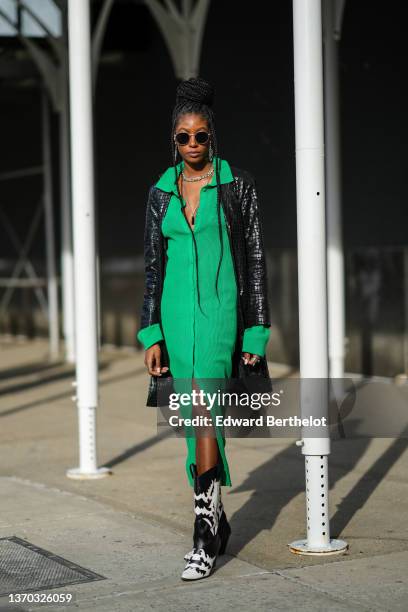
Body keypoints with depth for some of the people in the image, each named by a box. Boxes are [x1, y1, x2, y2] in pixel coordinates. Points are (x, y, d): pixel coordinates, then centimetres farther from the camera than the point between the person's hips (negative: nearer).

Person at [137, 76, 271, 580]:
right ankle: (216, 519, 26)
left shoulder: (237, 185, -1)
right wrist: (151, 336, 2)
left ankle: (204, 537, -11)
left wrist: (255, 334, -6)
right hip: (176, 312, 4)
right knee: (198, 420, 11)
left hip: (220, 311, -4)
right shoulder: (161, 192, 9)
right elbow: (153, 267, 9)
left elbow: (254, 259, -1)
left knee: (203, 416, -17)